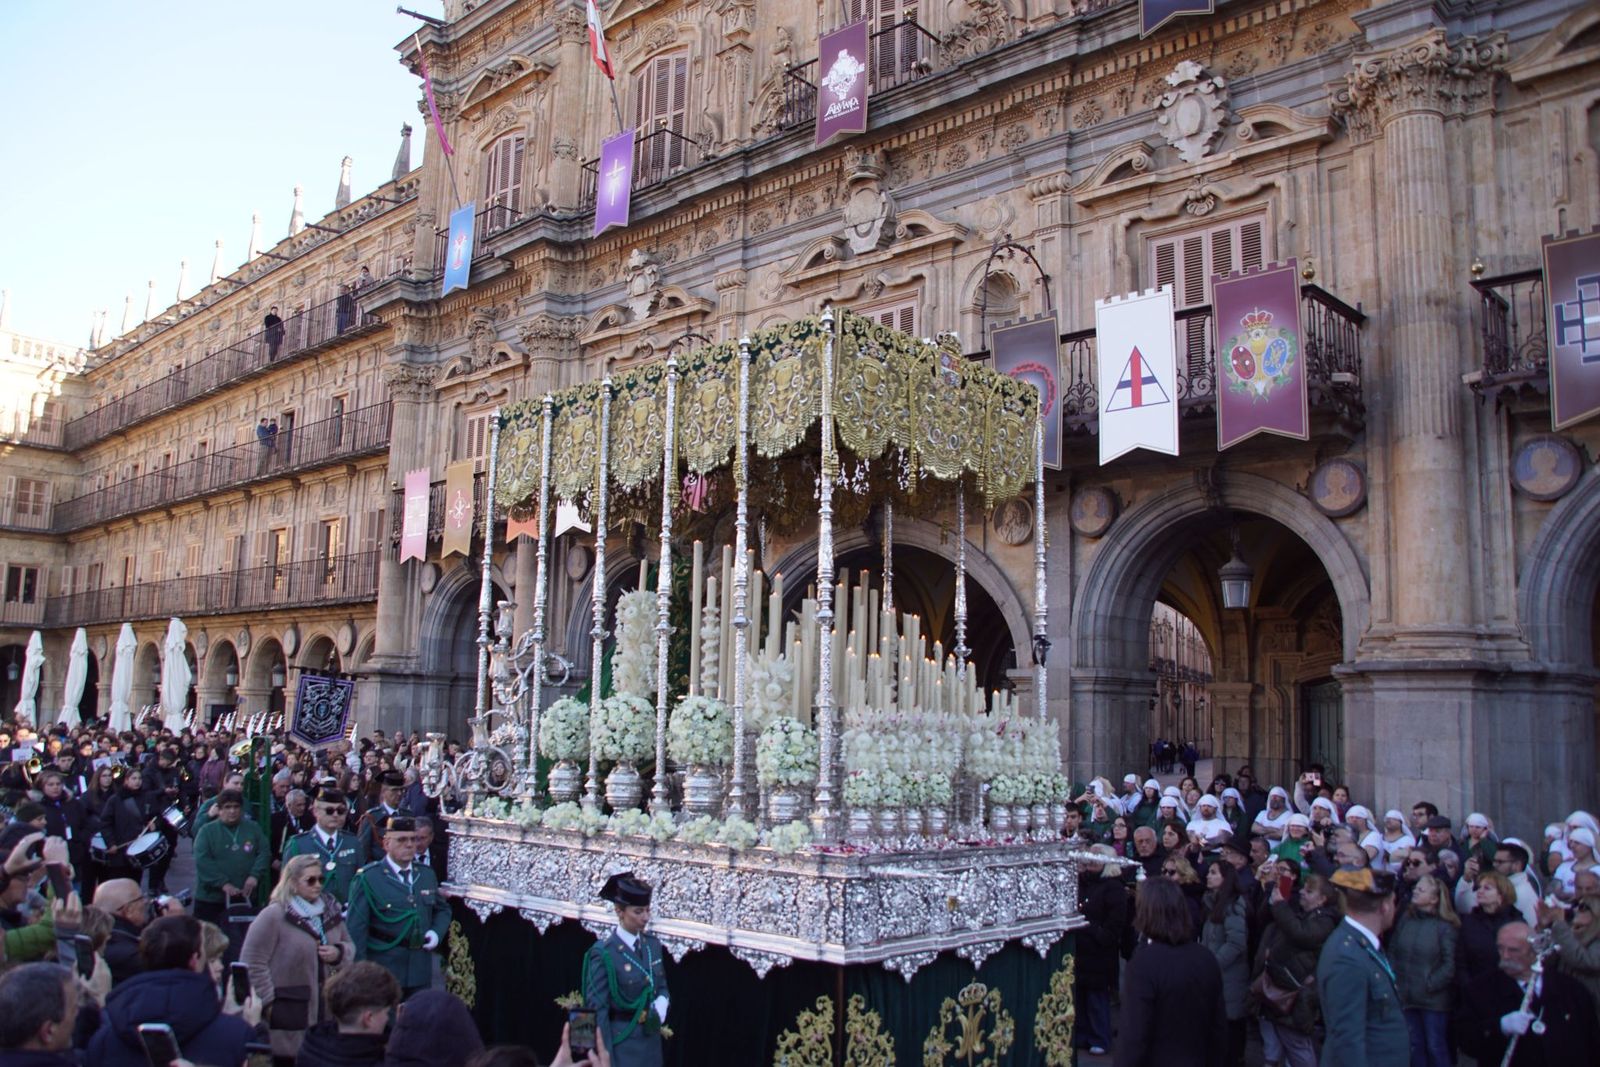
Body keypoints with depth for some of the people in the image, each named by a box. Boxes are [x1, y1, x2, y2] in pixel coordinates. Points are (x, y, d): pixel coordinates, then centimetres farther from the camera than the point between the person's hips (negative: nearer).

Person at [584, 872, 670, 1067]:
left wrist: (660, 1006, -6)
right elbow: (597, 1010, -14)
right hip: (621, 1044, -6)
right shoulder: (604, 953, -15)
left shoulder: (653, 944, 4)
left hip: (651, 1042, 6)